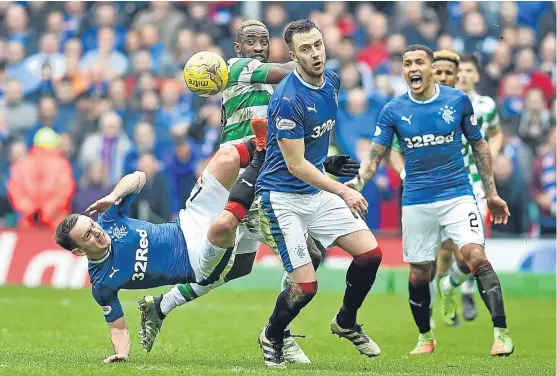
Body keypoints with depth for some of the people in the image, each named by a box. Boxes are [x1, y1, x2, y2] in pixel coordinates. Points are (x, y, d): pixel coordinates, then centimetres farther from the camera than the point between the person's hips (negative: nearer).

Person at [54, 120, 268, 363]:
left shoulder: (107, 220, -5)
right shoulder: (101, 284, -14)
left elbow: (138, 177, -2)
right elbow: (118, 327, -7)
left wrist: (113, 197, -22)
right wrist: (121, 353, -29)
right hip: (198, 265, -5)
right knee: (223, 224, -37)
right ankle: (259, 159, -18)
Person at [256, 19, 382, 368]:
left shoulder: (332, 81, 0)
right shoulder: (288, 99, -24)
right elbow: (295, 165, -22)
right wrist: (342, 191, -26)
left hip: (318, 190, 7)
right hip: (284, 197, -7)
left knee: (370, 253, -4)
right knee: (306, 286, -12)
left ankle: (346, 323, 20)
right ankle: (272, 337, 18)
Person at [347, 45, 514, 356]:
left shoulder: (458, 100, -1)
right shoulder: (393, 111, 0)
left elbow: (479, 146, 9)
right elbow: (375, 157, 1)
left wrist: (492, 193, 8)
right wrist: (358, 182, -19)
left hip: (457, 194, -2)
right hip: (417, 200, 2)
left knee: (476, 255, -19)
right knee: (420, 273, 5)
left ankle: (501, 332, -17)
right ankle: (425, 337, 27)